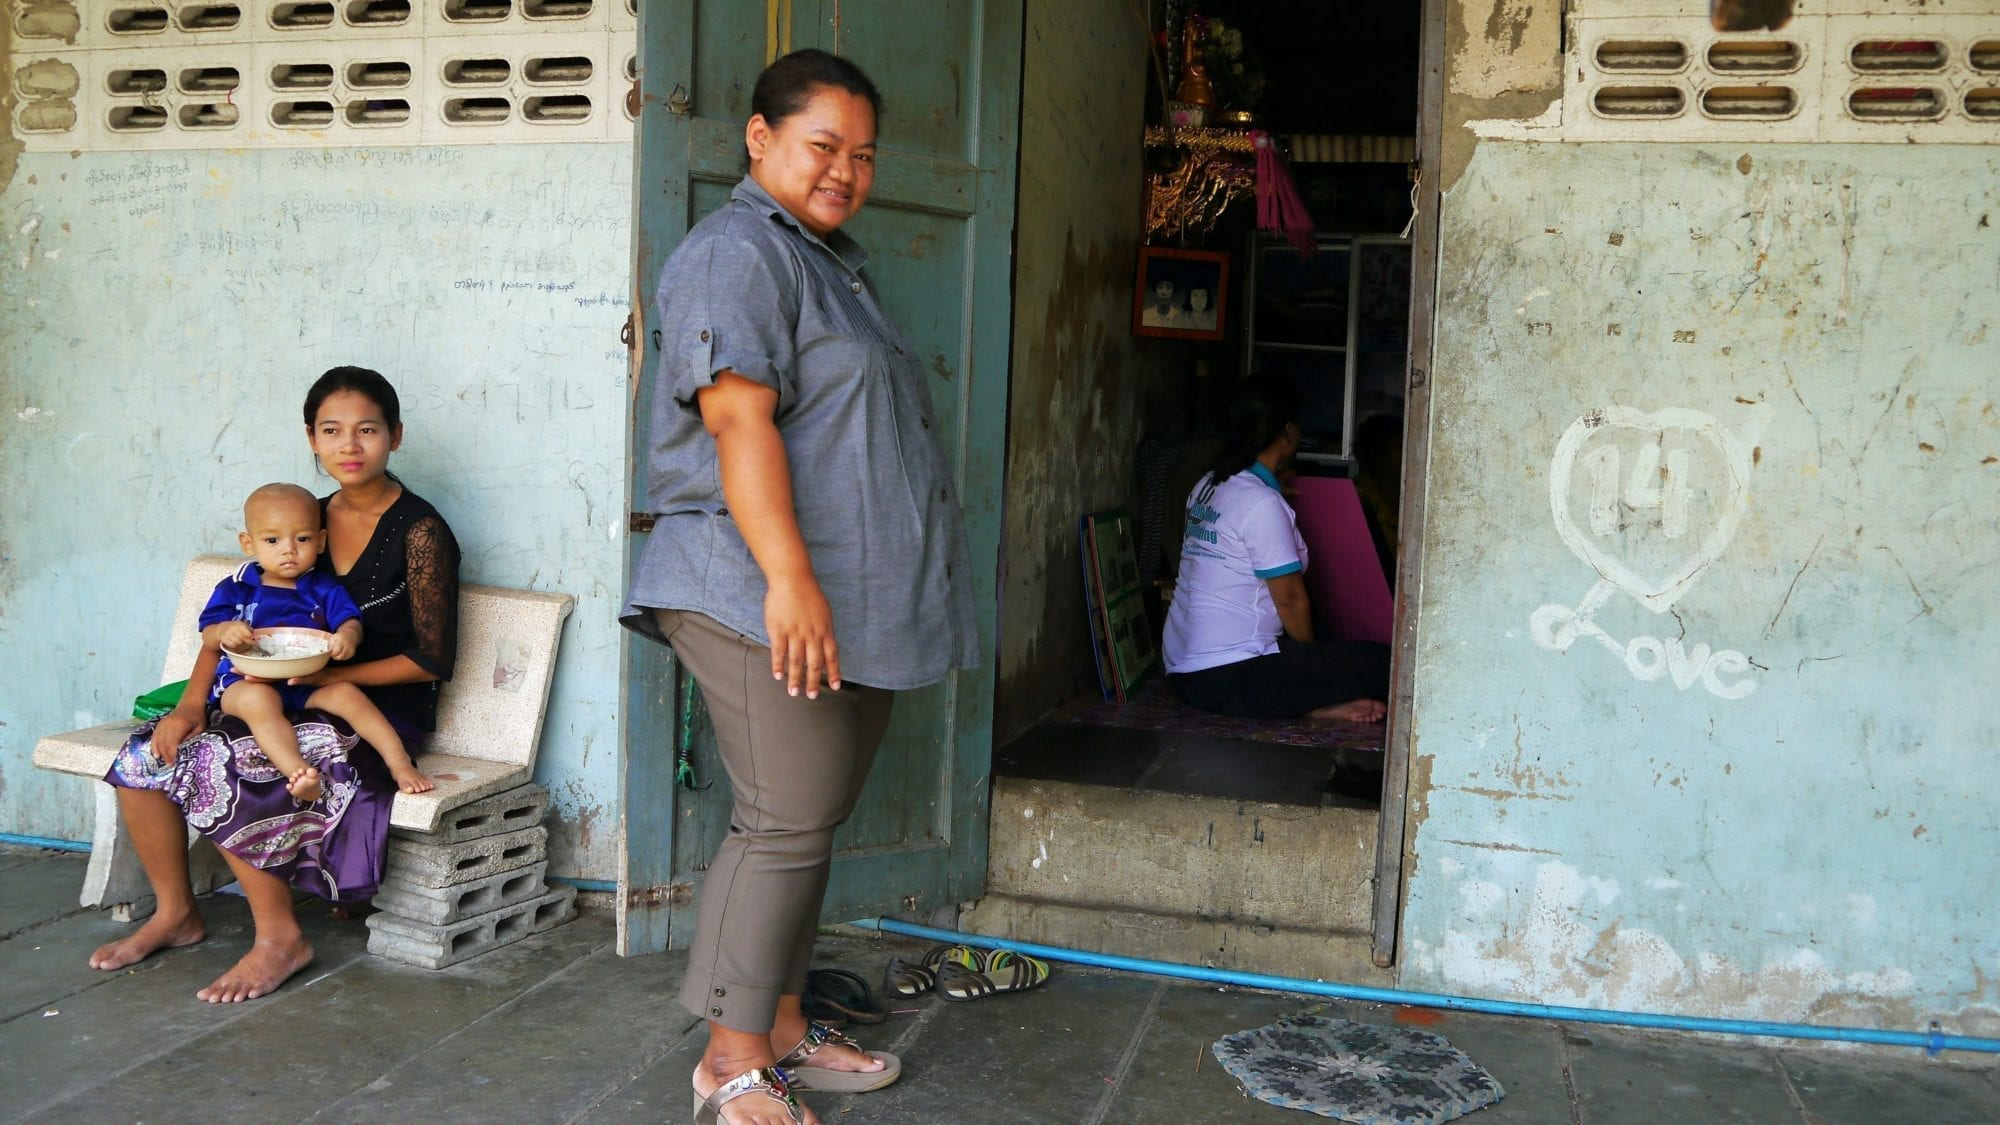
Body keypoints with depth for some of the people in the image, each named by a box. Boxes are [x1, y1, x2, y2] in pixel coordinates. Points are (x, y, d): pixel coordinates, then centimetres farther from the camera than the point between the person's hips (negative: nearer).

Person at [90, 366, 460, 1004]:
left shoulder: (419, 532, -10)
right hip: (291, 703, 7)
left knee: (218, 766, -27)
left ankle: (279, 938, -12)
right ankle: (175, 913, 11)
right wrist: (193, 701, -6)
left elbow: (432, 660, -12)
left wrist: (328, 675, -17)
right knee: (145, 755, -8)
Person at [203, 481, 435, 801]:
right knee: (259, 700, -36)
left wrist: (347, 636, -29)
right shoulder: (234, 588, 7)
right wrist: (224, 632, -23)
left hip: (309, 681, 2)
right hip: (245, 680, -2)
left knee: (347, 693, -25)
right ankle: (297, 773, -53)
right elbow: (207, 636, 3)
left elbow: (350, 621, -3)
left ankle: (400, 763, -26)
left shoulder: (324, 589, 10)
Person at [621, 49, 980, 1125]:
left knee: (809, 822, 13)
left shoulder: (835, 259, 23)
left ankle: (782, 1028, 25)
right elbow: (739, 418, -21)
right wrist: (788, 575, -28)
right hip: (768, 601, -10)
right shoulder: (737, 254, -9)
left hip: (858, 604, 10)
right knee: (786, 824, -7)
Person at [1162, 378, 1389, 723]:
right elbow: (1291, 598, -9)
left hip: (1183, 674, 9)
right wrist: (1312, 662, 7)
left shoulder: (1207, 486, 12)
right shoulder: (1262, 503, -14)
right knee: (1380, 664, -9)